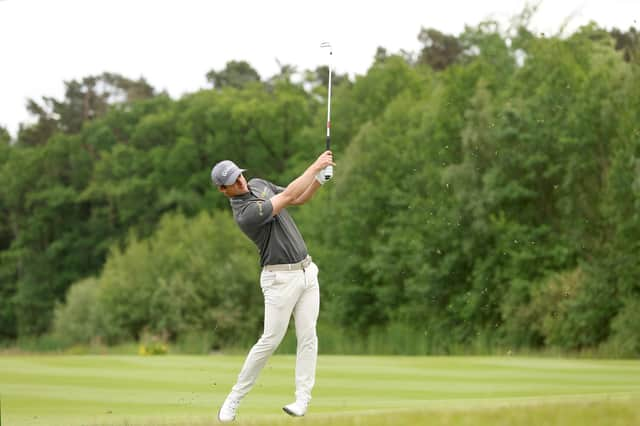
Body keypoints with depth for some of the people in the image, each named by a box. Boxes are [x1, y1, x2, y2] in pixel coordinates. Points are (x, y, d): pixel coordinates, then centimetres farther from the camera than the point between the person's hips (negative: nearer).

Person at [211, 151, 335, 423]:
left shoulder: (258, 184, 7)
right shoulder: (245, 214, -22)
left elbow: (300, 199, 13)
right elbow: (288, 196, -24)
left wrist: (320, 178, -5)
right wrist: (316, 165, -20)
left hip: (307, 270, 8)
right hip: (281, 278, -7)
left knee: (307, 336, 0)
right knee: (271, 340, -7)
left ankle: (302, 399, 1)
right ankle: (234, 399, 3)